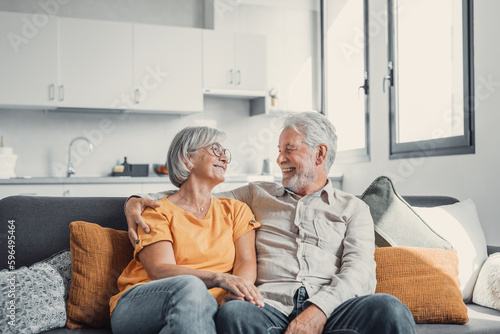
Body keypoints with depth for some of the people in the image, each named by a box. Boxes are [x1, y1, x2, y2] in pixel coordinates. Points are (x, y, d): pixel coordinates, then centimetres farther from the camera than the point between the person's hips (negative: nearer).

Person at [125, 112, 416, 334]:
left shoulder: (353, 208, 21)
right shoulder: (257, 196, 29)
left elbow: (360, 271, 4)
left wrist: (319, 309, -16)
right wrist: (140, 200, 10)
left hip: (331, 310, -1)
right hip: (269, 309, 1)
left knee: (387, 309, -34)